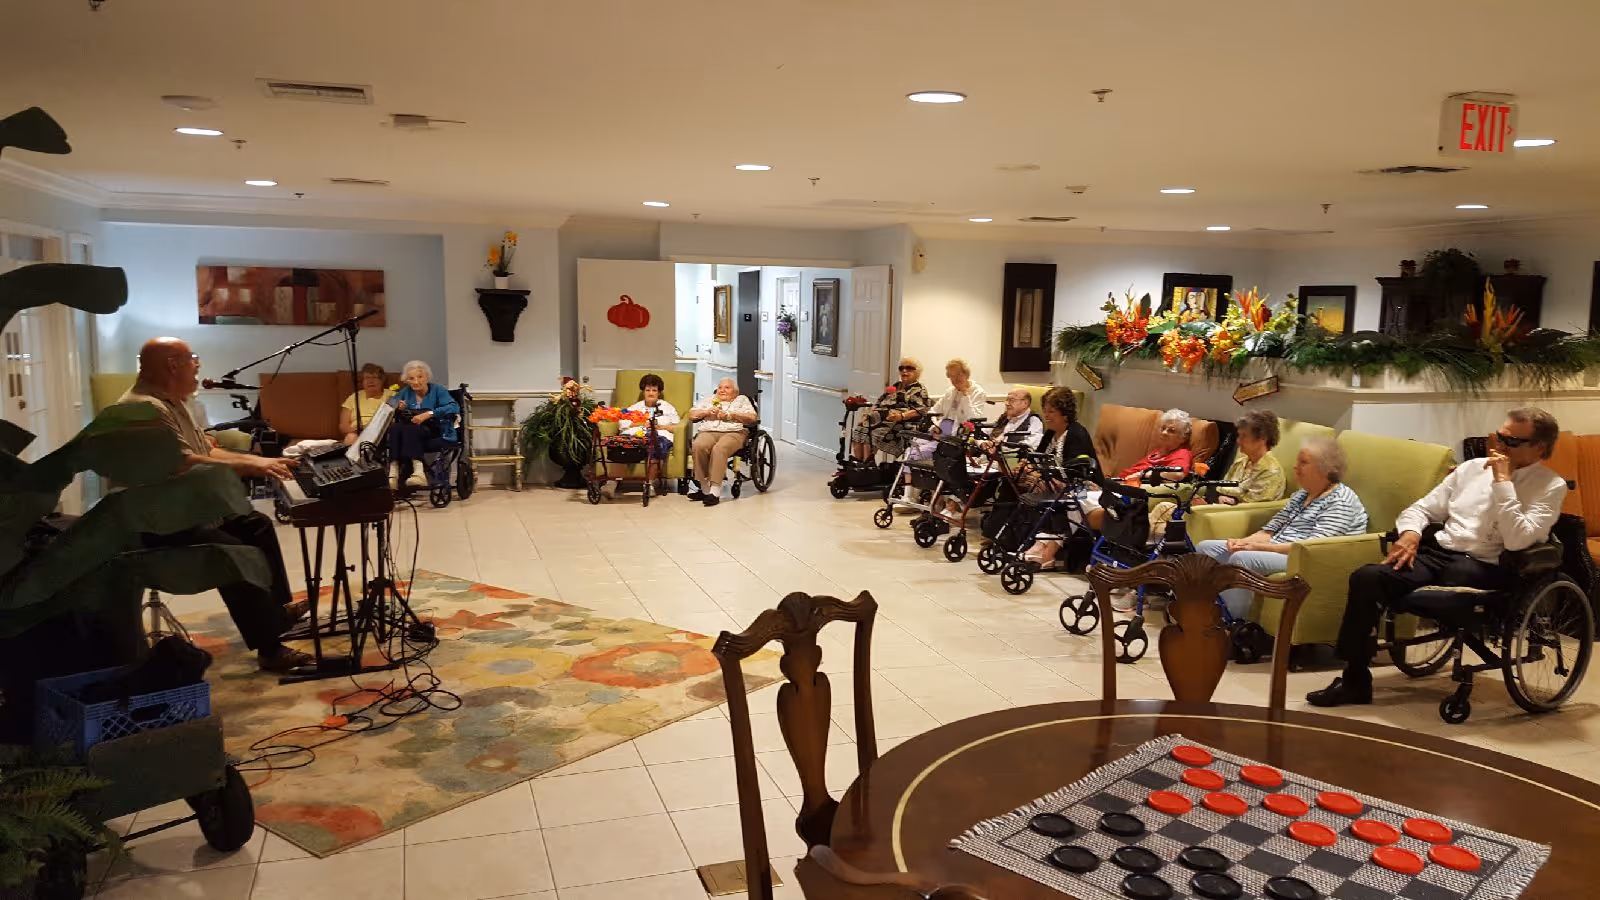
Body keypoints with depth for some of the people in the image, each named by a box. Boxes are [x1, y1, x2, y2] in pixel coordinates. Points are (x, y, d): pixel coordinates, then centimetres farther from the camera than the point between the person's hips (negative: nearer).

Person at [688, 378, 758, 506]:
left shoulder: (742, 399, 23)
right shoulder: (710, 400, 32)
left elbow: (753, 417, 5)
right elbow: (691, 415, 22)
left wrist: (729, 415, -2)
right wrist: (707, 412, 4)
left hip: (733, 432, -2)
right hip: (708, 432, 3)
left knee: (719, 449, -37)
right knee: (698, 446, -33)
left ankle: (715, 491, -38)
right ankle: (704, 488, -28)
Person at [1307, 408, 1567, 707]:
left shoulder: (1551, 486, 3)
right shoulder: (1472, 468, 17)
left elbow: (1517, 541, -15)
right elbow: (1422, 508, 19)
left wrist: (1502, 482, -13)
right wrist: (1410, 533, -4)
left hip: (1486, 568, -4)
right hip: (1436, 552, 4)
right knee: (1365, 577, -23)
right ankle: (1355, 679, -17)